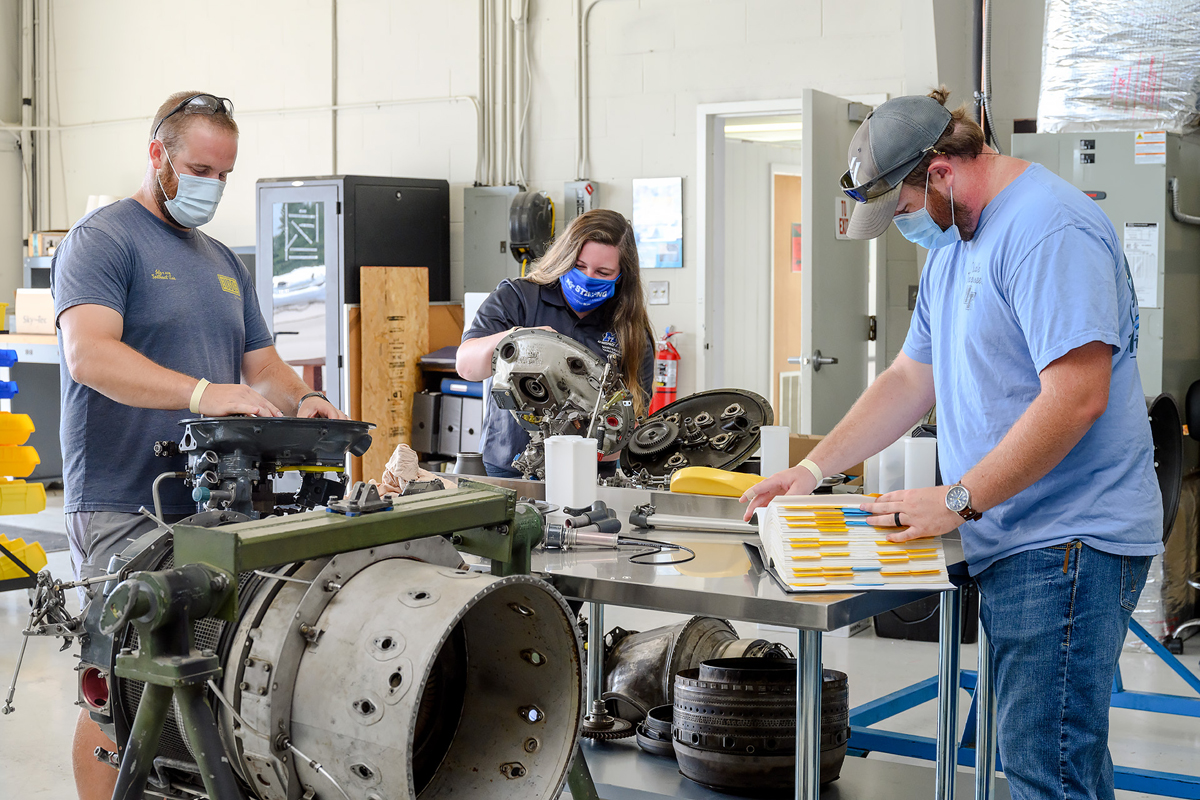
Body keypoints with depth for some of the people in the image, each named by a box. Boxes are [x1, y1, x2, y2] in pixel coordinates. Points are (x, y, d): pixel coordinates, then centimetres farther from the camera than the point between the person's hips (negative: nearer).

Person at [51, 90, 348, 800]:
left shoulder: (224, 262, 21)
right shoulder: (103, 240, -4)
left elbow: (262, 366, 23)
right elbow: (89, 354, -20)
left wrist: (299, 400, -1)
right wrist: (204, 393, -32)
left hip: (213, 503, 7)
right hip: (123, 509, -7)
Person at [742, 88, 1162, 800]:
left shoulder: (1050, 229, -15)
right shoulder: (951, 244, 18)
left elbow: (1077, 396, -23)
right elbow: (912, 379, 23)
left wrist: (957, 500, -20)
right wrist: (814, 468, 14)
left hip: (1069, 541, -10)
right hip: (1013, 541, 10)